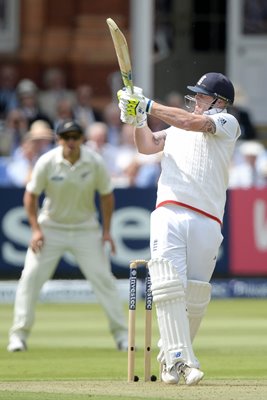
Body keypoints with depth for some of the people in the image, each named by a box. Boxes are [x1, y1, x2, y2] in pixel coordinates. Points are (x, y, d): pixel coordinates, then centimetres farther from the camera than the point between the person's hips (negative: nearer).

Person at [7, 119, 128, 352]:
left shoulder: (95, 163, -13)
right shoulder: (47, 162, -16)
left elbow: (106, 195, 0)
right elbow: (31, 195, -5)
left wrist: (106, 231, -3)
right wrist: (36, 229, -12)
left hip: (86, 229, 0)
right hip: (51, 227, 0)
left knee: (103, 278, -4)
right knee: (31, 276, -10)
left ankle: (121, 333, 7)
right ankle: (19, 334, -2)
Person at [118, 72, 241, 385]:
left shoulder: (227, 123, 9)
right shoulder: (177, 127, 27)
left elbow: (194, 123, -7)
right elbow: (147, 145, 20)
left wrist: (149, 106, -7)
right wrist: (137, 119, 2)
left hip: (206, 222, -3)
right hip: (168, 215, 3)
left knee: (195, 297, -3)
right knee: (169, 287, -14)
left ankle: (171, 356, 13)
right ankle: (179, 359, -18)